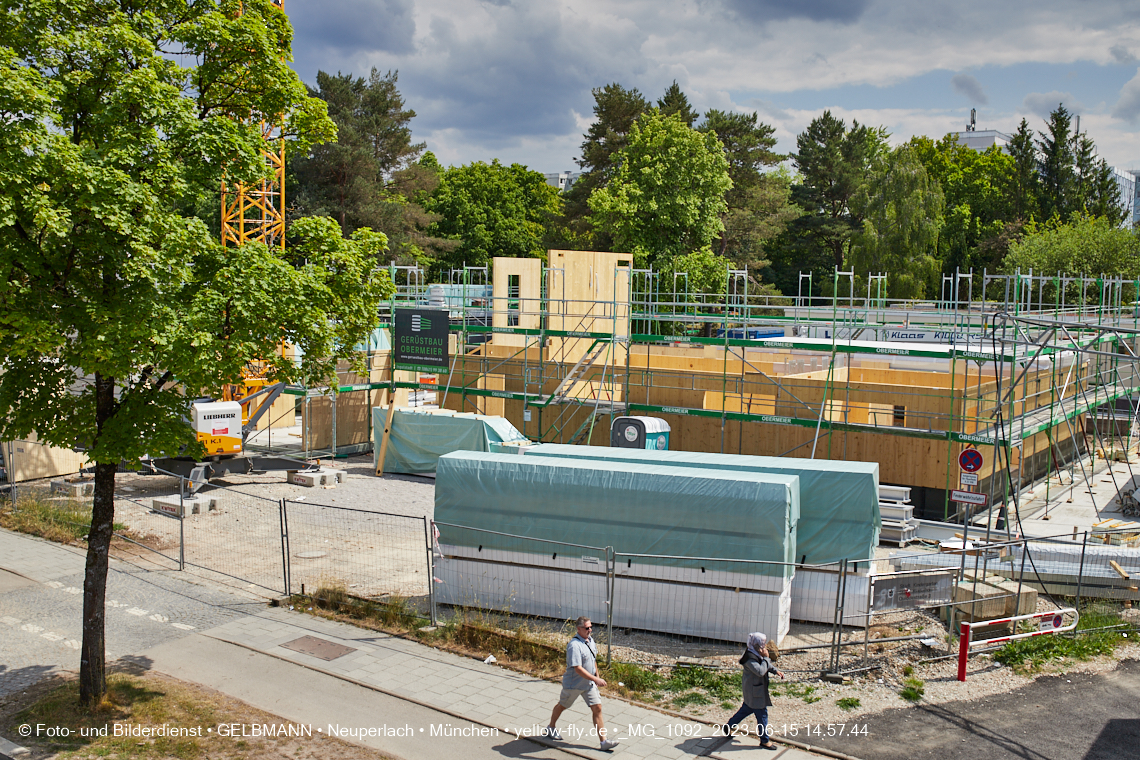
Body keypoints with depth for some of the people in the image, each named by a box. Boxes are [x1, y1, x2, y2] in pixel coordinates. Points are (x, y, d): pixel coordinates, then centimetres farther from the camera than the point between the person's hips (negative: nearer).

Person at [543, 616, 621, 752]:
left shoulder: (590, 640, 1)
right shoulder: (574, 645, -27)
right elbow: (578, 669, -32)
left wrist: (597, 676, 19)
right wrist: (595, 679, -33)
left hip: (589, 683, 7)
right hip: (573, 684, -7)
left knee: (597, 708, -1)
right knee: (562, 706, 15)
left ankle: (603, 741, 1)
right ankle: (551, 728, 40)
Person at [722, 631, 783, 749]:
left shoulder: (757, 654, 2)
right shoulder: (750, 658, -29)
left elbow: (767, 665, 19)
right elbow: (760, 671, -39)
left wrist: (775, 671, 5)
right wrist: (766, 658, -30)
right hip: (755, 692, -10)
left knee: (746, 709, 23)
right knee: (762, 714, 2)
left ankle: (729, 726, 38)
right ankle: (765, 740, 15)